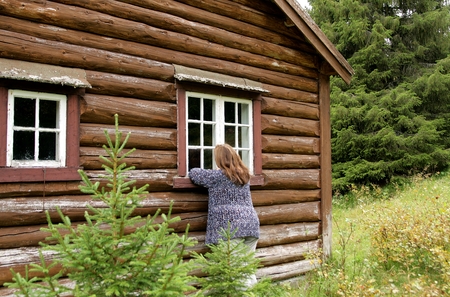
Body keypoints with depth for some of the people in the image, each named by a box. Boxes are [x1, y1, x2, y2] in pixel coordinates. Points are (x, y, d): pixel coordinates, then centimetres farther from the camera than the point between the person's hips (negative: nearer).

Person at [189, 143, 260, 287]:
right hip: (251, 224, 7)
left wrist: (205, 172, 27)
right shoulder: (244, 174, 16)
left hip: (231, 226, -6)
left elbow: (193, 173, 7)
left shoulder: (217, 176, -3)